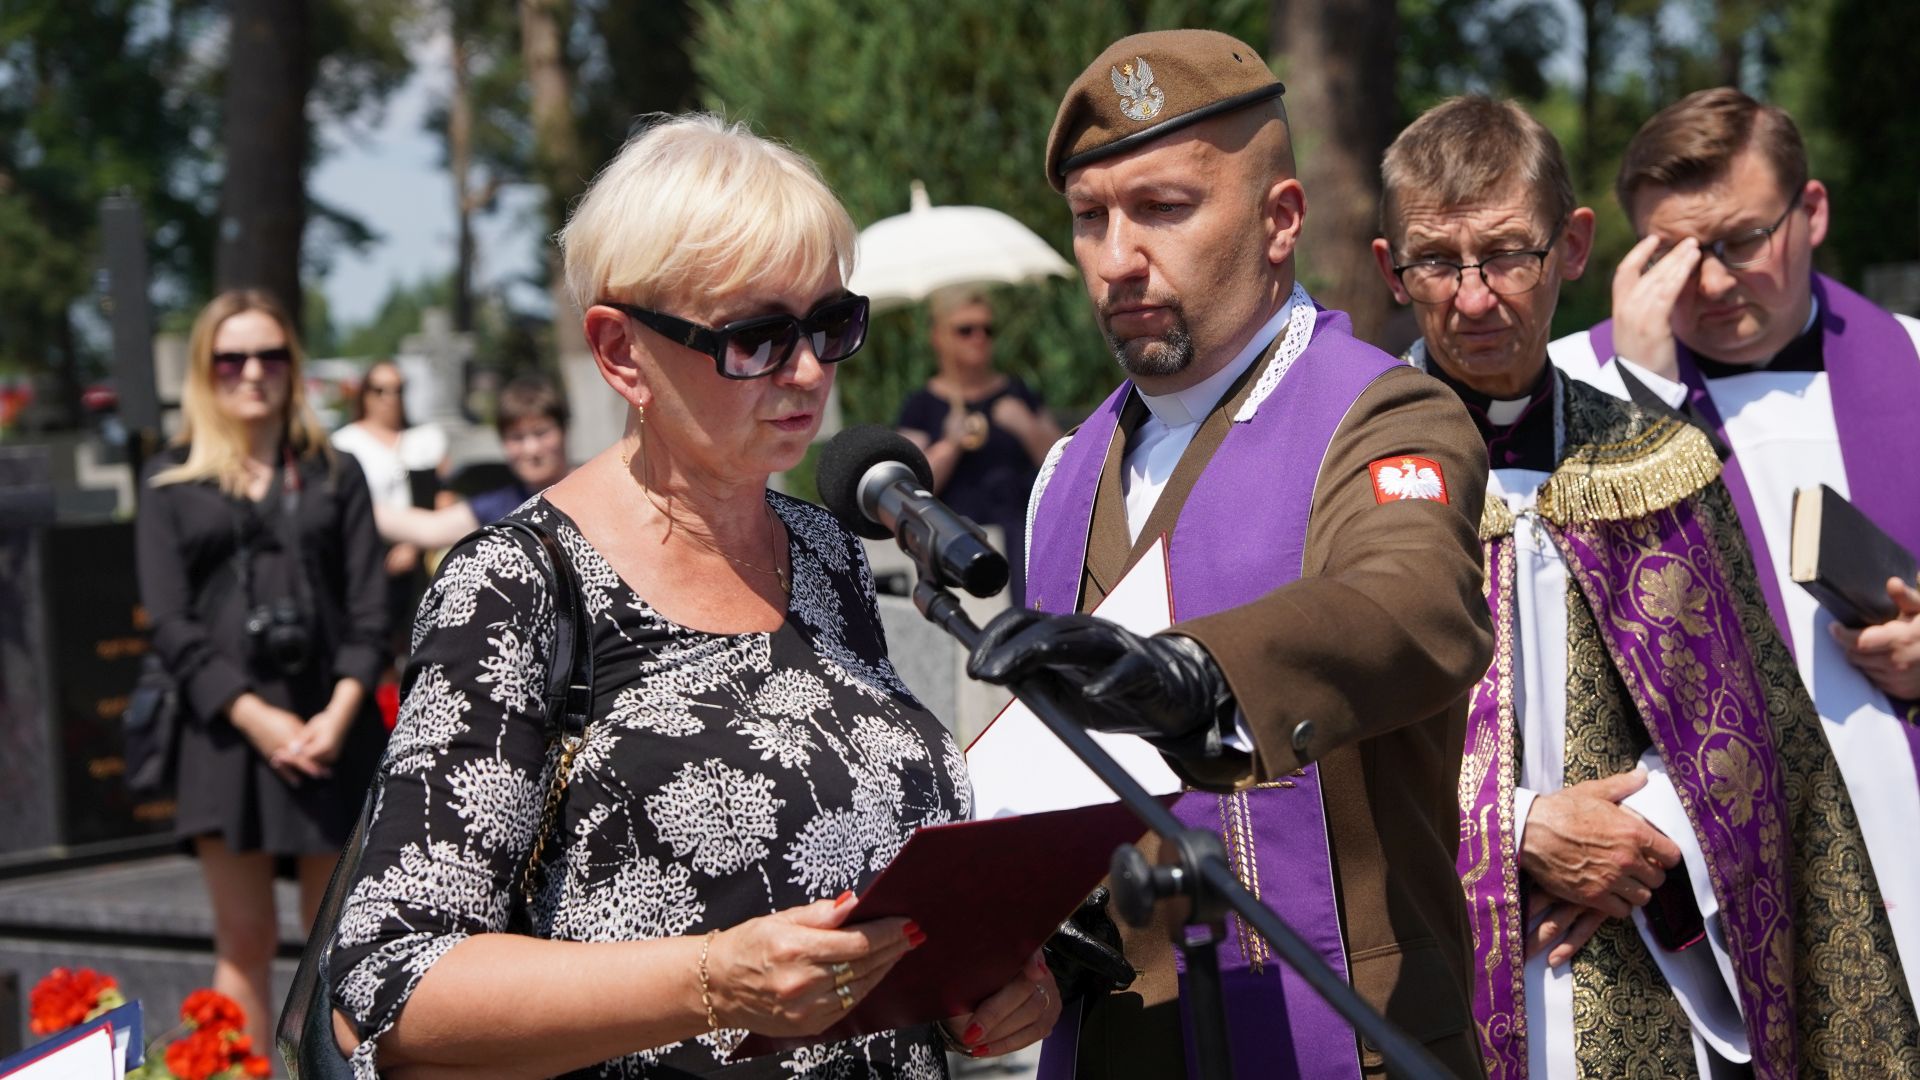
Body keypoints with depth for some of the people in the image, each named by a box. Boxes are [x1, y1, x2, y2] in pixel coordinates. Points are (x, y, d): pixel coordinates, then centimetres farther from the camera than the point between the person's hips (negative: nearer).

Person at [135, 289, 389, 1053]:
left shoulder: (334, 476, 11)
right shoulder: (171, 485, 8)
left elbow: (370, 609, 4)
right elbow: (170, 623, -1)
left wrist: (341, 712, -12)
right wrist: (256, 717, -13)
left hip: (330, 727, 1)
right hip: (227, 730, -1)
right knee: (245, 943, 1)